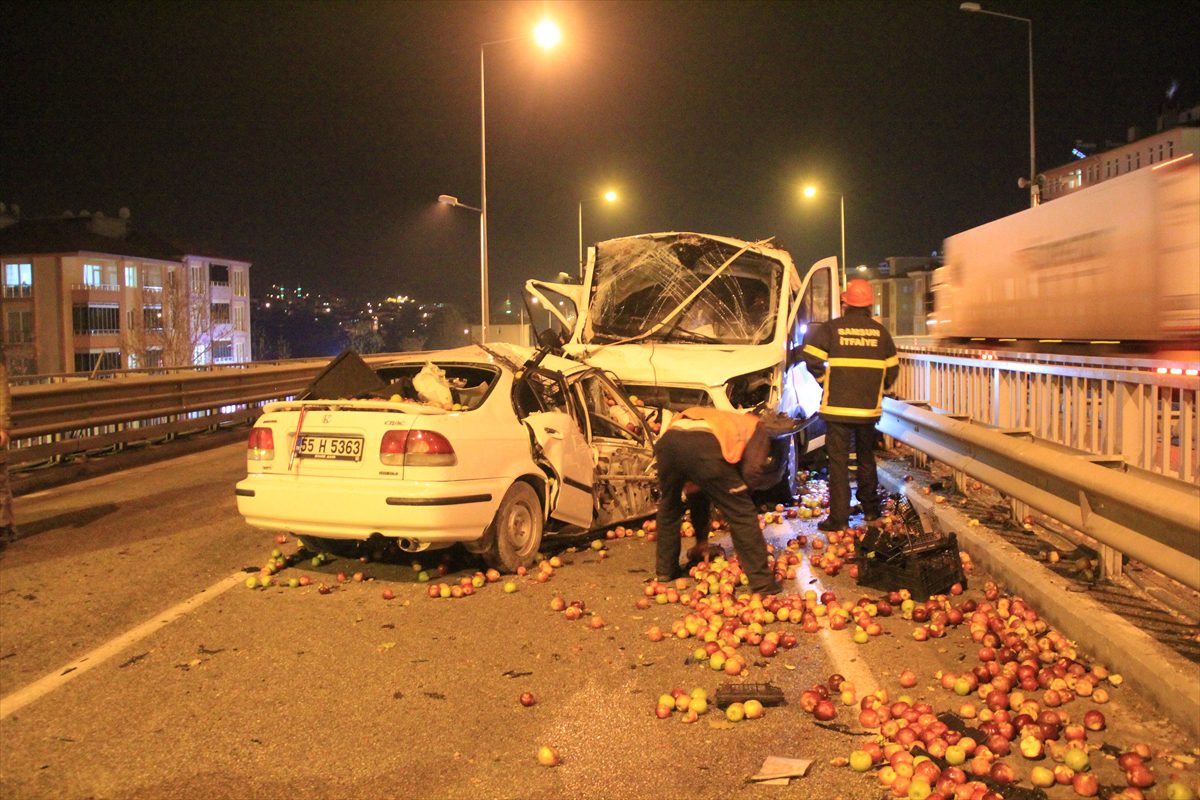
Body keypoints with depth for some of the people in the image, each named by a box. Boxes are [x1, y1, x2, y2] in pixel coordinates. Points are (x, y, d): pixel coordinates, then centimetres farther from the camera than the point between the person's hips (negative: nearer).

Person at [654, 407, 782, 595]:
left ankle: (665, 569, 38)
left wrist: (702, 539, 53)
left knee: (668, 506, 30)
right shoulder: (754, 425, 35)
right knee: (742, 514, 8)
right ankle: (762, 583, 10)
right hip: (706, 445, -5)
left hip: (668, 440, 5)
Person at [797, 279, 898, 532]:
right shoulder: (880, 332, 5)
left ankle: (839, 517, -3)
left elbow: (811, 358, -12)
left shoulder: (832, 328, -5)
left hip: (837, 407, -3)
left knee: (838, 461, 0)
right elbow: (892, 368, 10)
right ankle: (871, 510, 27)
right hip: (869, 407, 3)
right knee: (866, 458, 19)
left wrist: (824, 382, 3)